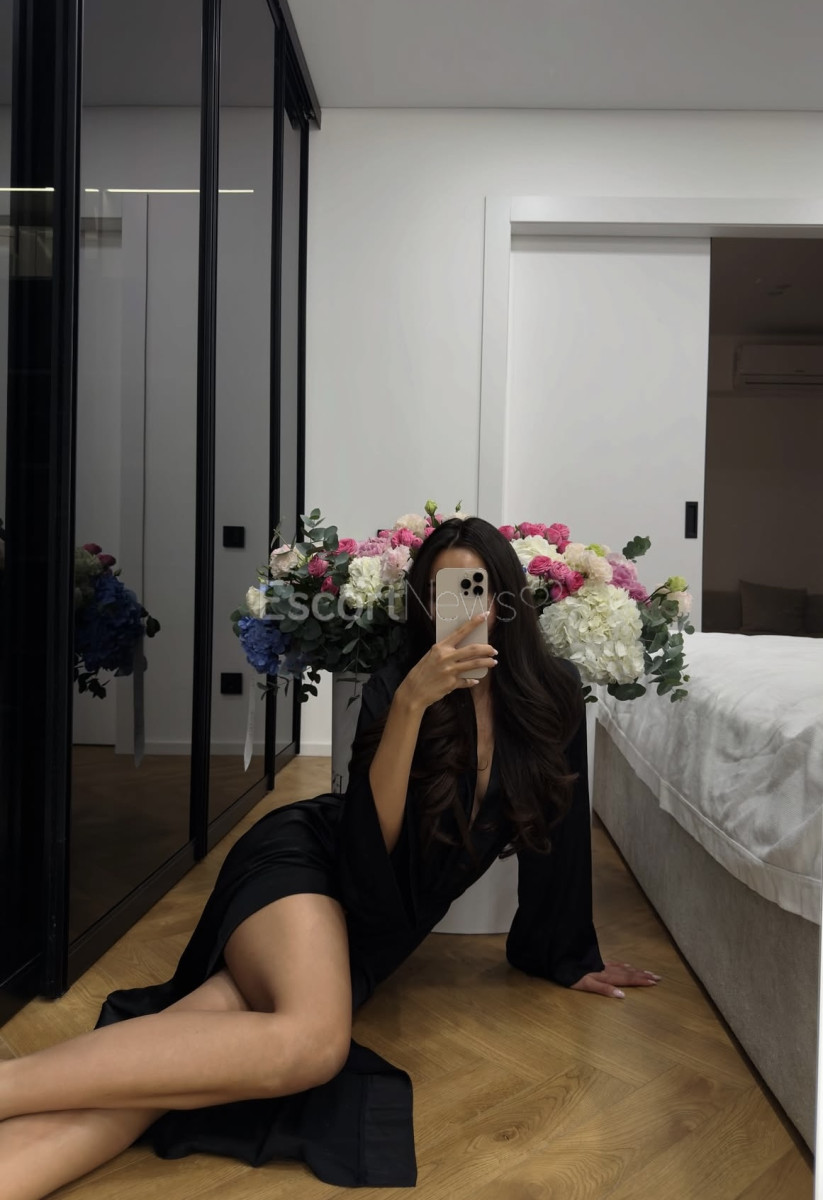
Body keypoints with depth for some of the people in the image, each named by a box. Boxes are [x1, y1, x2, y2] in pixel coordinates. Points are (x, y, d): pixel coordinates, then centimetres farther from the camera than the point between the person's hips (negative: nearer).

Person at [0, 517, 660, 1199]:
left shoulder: (555, 696, -1)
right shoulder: (396, 686, -10)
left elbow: (555, 830, 8)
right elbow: (371, 841, -19)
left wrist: (568, 959, 16)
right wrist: (410, 702, -29)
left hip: (372, 927, 4)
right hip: (302, 858, -3)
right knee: (311, 1040, -37)